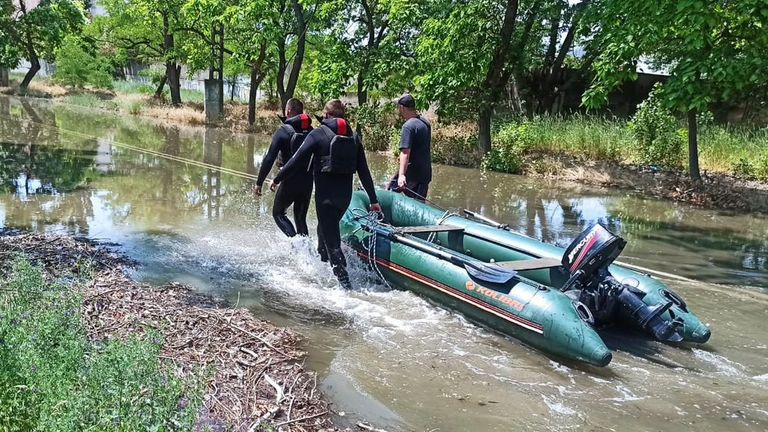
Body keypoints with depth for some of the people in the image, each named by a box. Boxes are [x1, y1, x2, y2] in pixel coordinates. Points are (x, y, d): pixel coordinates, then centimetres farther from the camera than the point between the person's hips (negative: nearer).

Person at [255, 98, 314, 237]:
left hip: (290, 182, -5)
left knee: (278, 213, 13)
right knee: (301, 218, 19)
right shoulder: (311, 131, 4)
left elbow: (269, 158, -13)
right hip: (308, 183, 5)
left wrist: (259, 182, -9)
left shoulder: (283, 131, -10)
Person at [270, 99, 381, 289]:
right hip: (345, 195, 6)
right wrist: (373, 200, 10)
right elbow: (364, 171, 7)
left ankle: (345, 283, -11)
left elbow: (297, 161, -9)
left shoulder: (318, 134, -5)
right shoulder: (353, 138, 8)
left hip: (325, 195, -5)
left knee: (332, 240, -4)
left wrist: (277, 179, 2)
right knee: (326, 228, 28)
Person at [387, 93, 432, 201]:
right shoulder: (426, 123, 10)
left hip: (412, 172, -8)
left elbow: (405, 153, -26)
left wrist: (401, 175, -32)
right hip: (426, 173, 8)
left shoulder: (408, 126, -16)